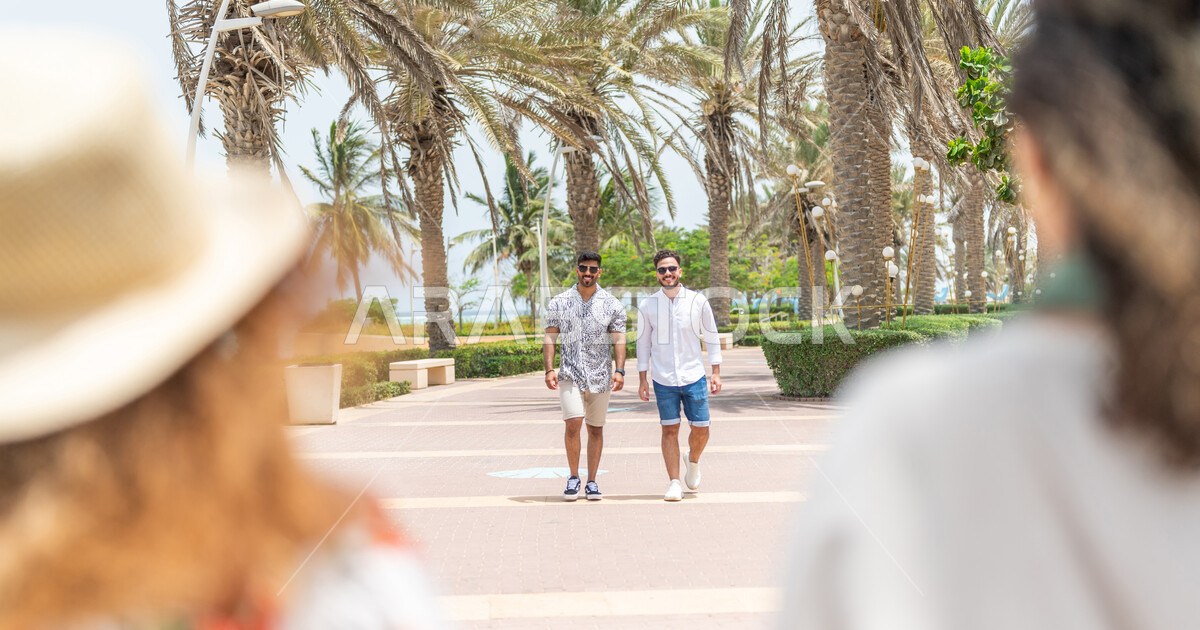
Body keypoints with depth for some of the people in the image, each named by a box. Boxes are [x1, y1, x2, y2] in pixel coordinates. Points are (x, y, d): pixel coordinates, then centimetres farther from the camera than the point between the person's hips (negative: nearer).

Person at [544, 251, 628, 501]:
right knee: (573, 423, -15)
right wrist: (549, 369, -8)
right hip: (570, 374, -1)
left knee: (595, 429, 7)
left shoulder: (612, 305, 4)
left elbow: (619, 340, 1)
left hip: (600, 377, 1)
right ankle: (573, 477, 1)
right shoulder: (558, 303, 4)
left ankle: (592, 481, 17)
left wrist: (619, 370, -11)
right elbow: (550, 338, 4)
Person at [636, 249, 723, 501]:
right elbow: (643, 343, 8)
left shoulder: (698, 301, -1)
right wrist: (642, 379, 4)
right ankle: (674, 483, 7)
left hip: (694, 377, 0)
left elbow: (711, 337, 7)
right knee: (669, 430, -1)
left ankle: (693, 461, 31)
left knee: (700, 429, 0)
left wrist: (716, 373, 3)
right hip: (663, 379, 0)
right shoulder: (647, 306, 0)